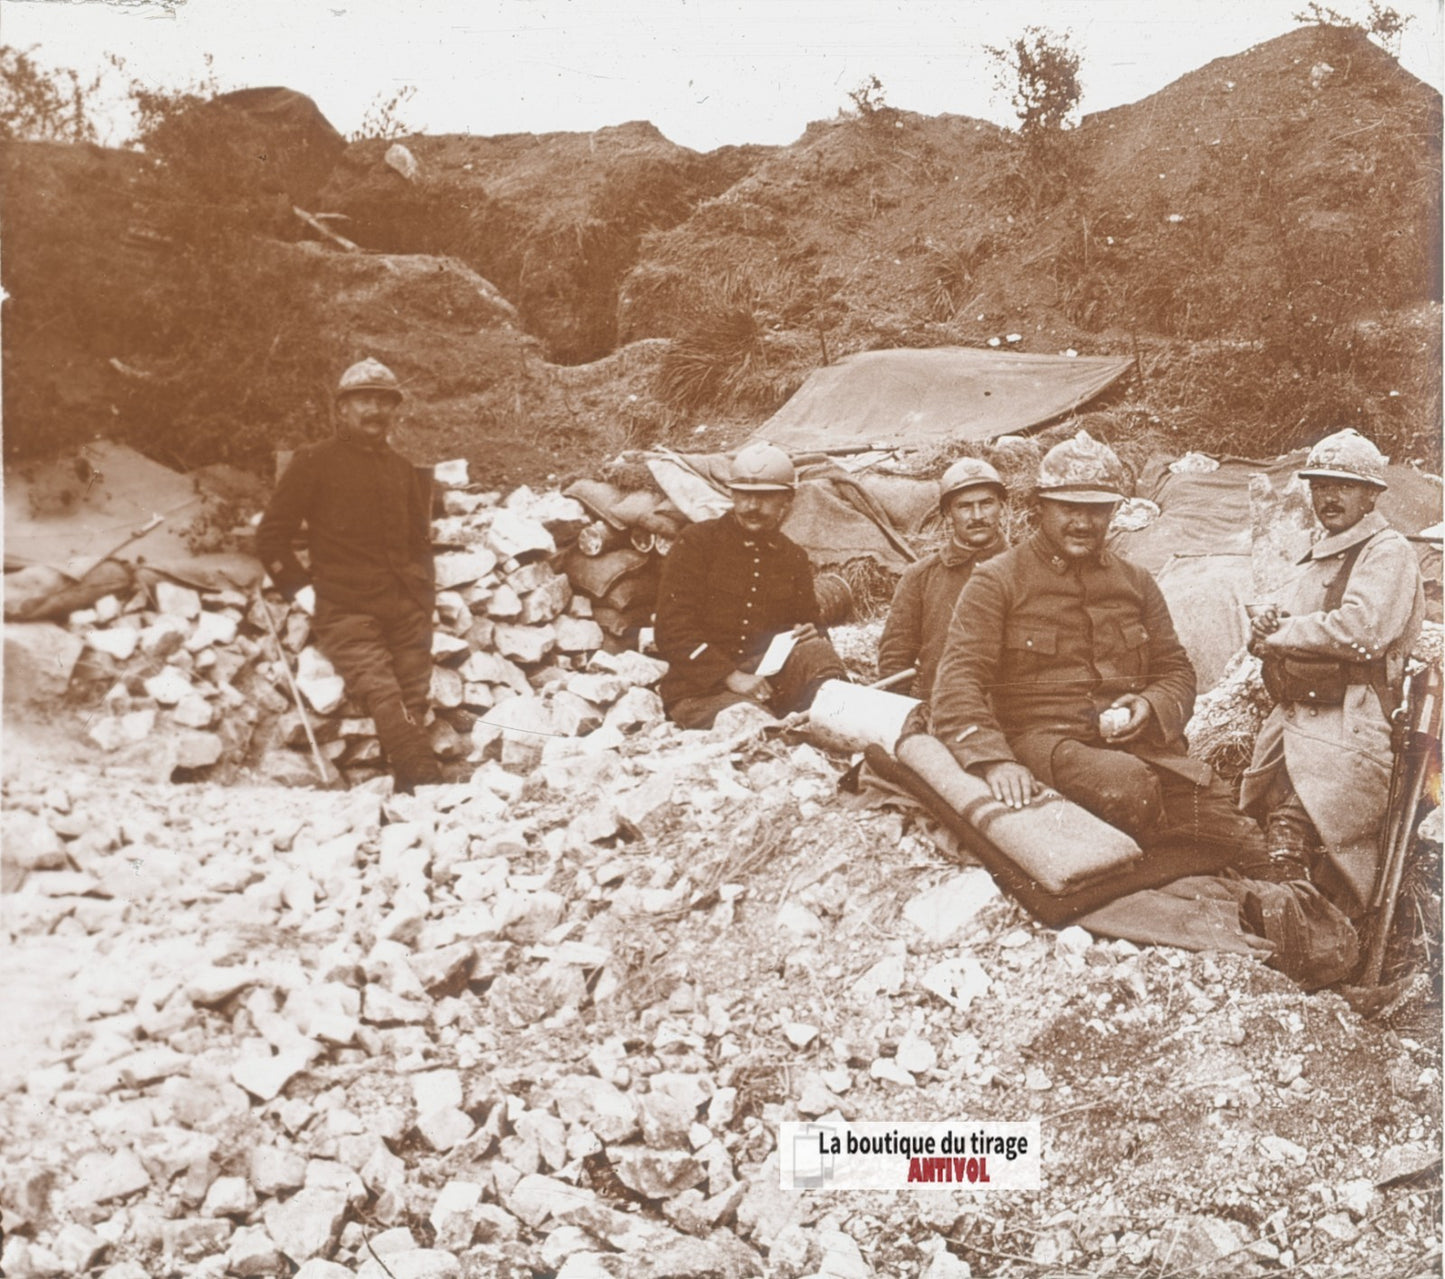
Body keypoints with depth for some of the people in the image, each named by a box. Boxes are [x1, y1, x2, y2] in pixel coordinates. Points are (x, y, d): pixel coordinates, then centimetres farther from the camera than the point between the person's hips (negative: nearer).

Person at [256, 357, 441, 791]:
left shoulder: (402, 469, 21)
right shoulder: (315, 462, 6)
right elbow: (271, 535, 7)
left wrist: (425, 590, 19)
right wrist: (301, 587, -2)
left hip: (407, 609, 5)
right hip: (346, 612, -5)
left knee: (413, 709, -3)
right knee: (384, 701, -21)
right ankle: (425, 784, -29)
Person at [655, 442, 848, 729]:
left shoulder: (794, 558, 16)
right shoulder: (696, 541, 2)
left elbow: (809, 628, 21)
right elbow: (673, 630, -6)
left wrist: (812, 636, -7)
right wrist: (731, 676, -19)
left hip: (770, 678, 3)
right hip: (701, 688, -3)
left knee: (816, 652, -28)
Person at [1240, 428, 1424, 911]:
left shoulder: (1388, 553, -3)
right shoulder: (1316, 558, 24)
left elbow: (1360, 631, -18)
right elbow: (1272, 625, 26)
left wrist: (1280, 634, -6)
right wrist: (1266, 622, 0)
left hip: (1345, 733, -8)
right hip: (1289, 722, 9)